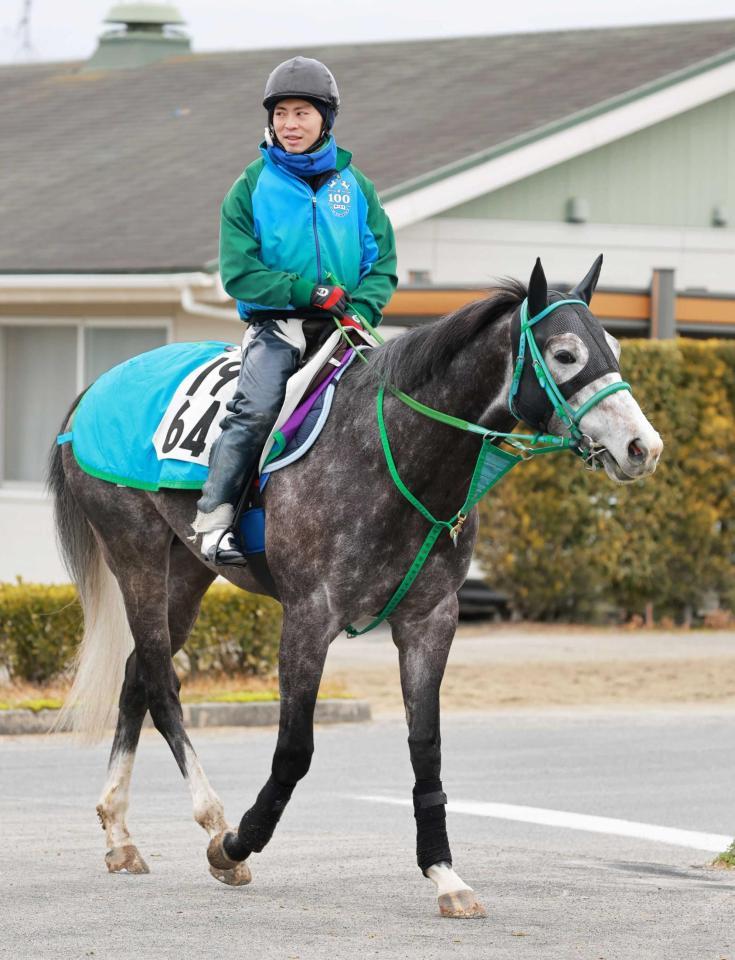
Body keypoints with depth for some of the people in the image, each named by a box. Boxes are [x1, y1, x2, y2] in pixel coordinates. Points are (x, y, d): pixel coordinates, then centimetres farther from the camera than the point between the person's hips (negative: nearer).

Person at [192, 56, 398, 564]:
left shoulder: (355, 187, 13)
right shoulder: (252, 188, 6)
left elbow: (382, 266, 11)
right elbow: (240, 273, -2)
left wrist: (358, 312, -10)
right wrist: (310, 292, -12)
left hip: (344, 327, 3)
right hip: (277, 325, -2)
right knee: (255, 410, -26)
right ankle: (214, 523, -25)